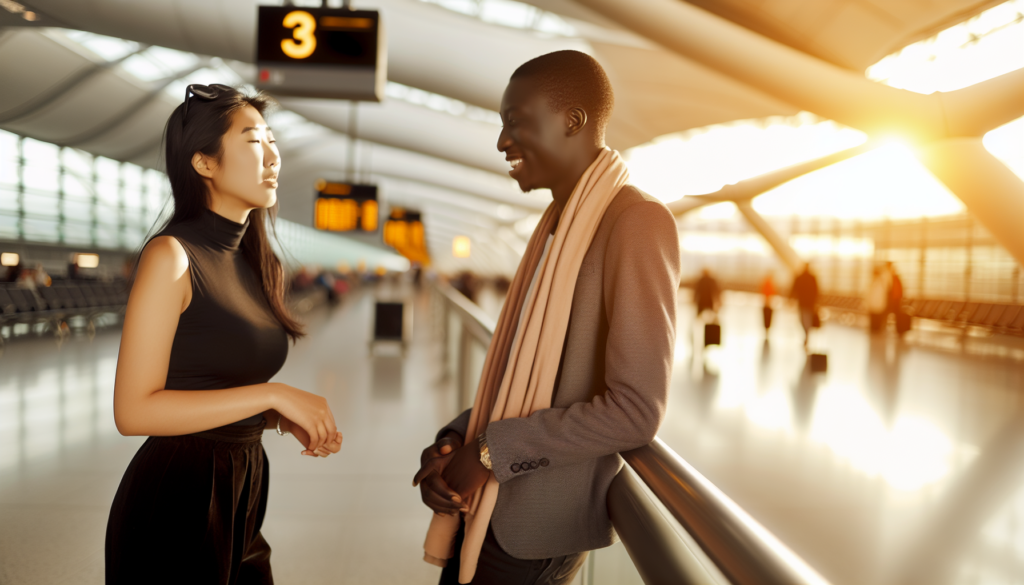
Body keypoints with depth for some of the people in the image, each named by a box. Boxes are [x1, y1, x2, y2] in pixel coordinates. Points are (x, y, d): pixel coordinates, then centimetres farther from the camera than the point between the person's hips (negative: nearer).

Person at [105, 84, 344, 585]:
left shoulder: (256, 263, 8)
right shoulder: (171, 256, -14)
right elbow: (133, 410, -19)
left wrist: (287, 419, -4)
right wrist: (273, 394, -21)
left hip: (242, 492, 7)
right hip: (174, 503, -7)